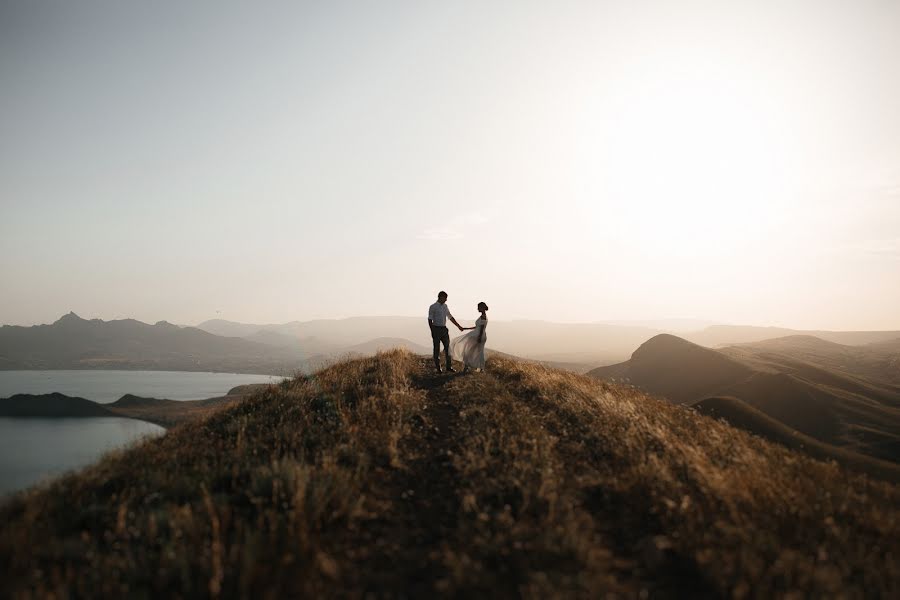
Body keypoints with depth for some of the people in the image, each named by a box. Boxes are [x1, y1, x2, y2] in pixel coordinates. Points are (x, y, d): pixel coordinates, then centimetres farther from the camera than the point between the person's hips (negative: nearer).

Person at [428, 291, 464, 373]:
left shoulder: (445, 306, 11)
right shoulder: (433, 307, -7)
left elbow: (450, 317, 19)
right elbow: (430, 320, -8)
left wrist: (458, 326, 19)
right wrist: (432, 331, -14)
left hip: (444, 329, 6)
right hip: (436, 329, -6)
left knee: (447, 347, 5)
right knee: (437, 348, 1)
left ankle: (449, 366, 12)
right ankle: (438, 367, 9)